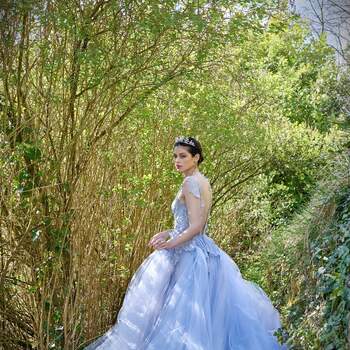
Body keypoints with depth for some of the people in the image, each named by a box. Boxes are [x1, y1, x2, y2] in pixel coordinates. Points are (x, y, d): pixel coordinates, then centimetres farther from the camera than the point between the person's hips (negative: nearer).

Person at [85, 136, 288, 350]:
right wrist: (169, 233, 16)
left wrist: (172, 242, -19)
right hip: (204, 250, 10)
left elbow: (195, 227, -20)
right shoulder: (204, 182, 15)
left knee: (184, 311, -6)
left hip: (190, 253, -10)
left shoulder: (191, 182, -13)